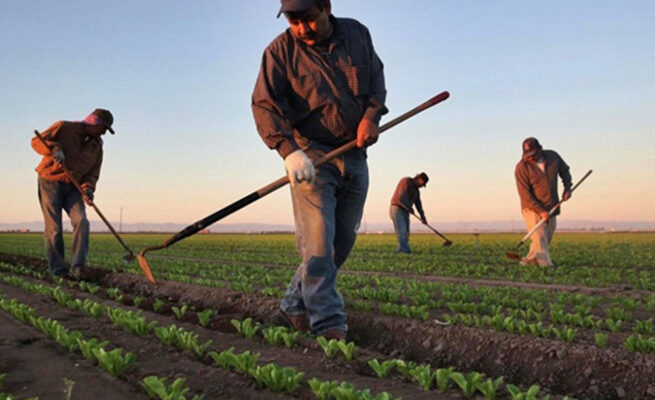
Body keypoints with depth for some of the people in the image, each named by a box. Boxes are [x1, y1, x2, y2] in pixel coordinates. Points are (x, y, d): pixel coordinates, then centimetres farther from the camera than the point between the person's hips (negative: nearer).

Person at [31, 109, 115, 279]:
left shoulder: (97, 147, 8)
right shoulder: (64, 127, -6)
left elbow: (92, 174, 6)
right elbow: (37, 141, -8)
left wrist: (88, 188, -15)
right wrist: (54, 148, -28)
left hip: (73, 187, 4)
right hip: (50, 182, -4)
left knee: (81, 221, -15)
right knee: (54, 228, -6)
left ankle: (77, 268, -14)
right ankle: (58, 270, 5)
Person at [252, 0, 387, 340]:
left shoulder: (357, 34, 6)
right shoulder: (280, 50, -7)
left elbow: (376, 79, 15)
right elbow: (264, 105, -15)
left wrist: (372, 115, -5)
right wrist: (289, 151, -30)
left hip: (355, 156, 5)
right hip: (311, 156, -4)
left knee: (343, 242, 7)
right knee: (318, 244, -12)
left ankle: (294, 305, 21)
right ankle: (329, 325, -5)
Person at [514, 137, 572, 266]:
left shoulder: (553, 156, -3)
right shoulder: (521, 168, -17)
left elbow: (564, 170, 18)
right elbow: (525, 194, -19)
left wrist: (567, 187, 1)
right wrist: (540, 211, -24)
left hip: (551, 208, 5)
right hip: (533, 209, -5)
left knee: (547, 239, 11)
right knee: (540, 240, -12)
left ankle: (528, 261, 23)